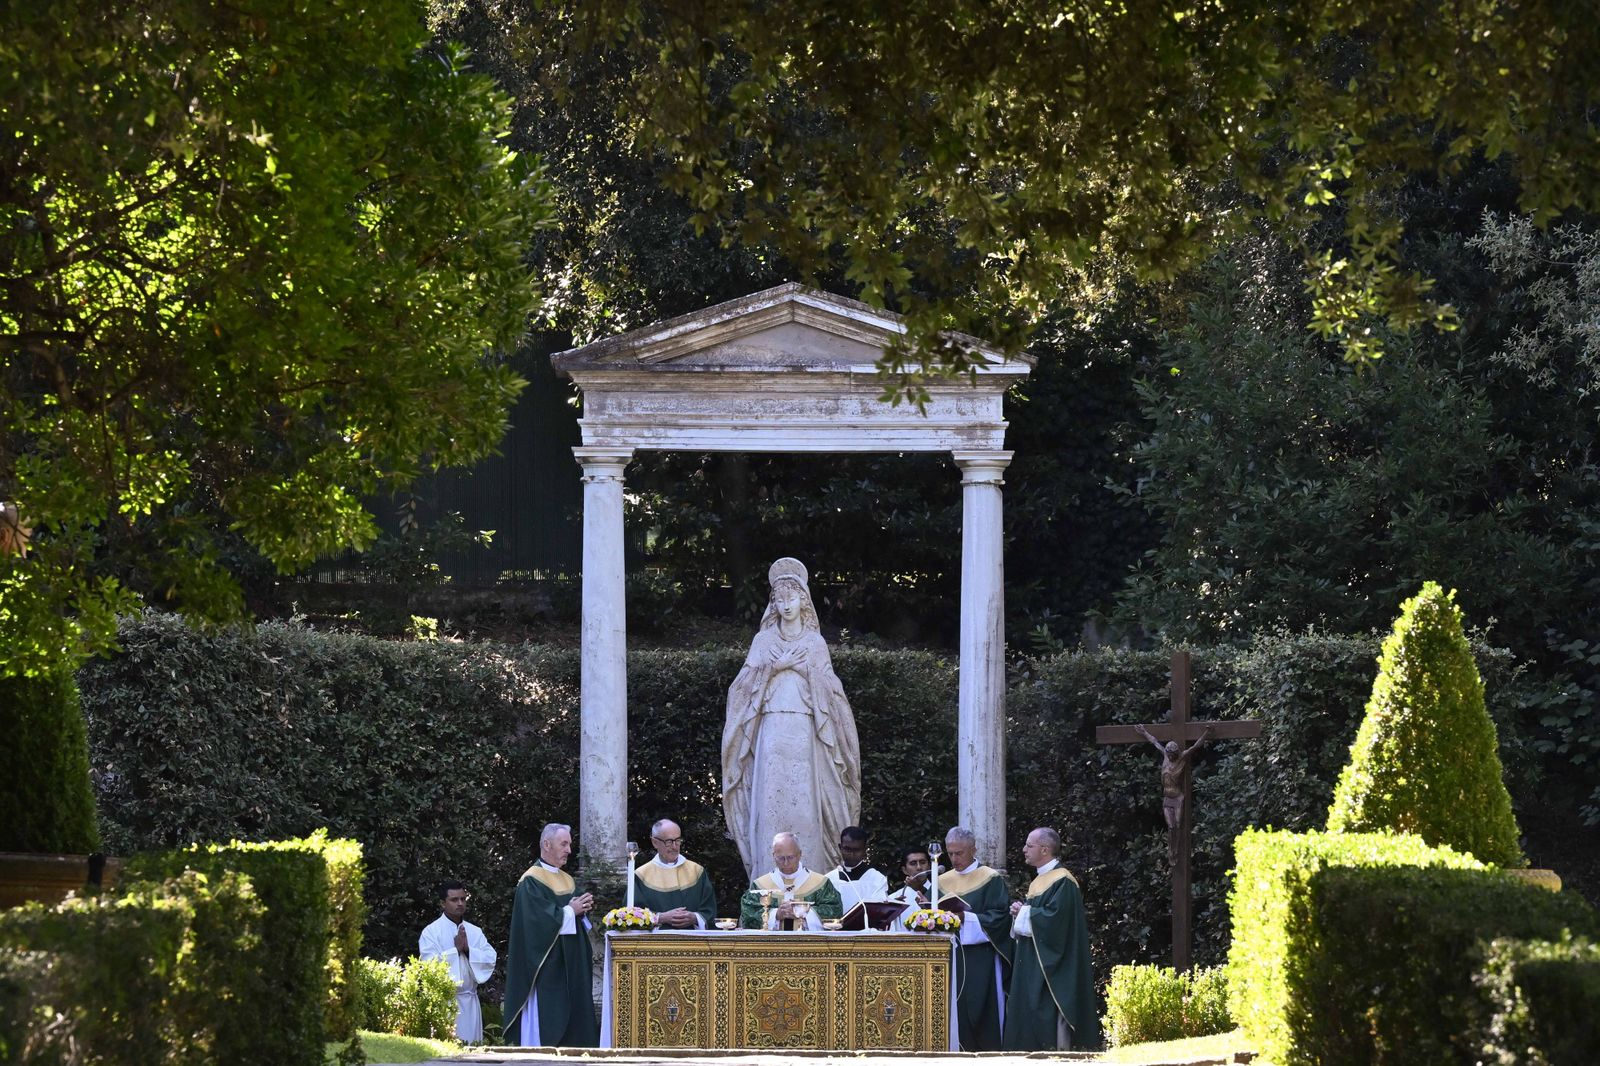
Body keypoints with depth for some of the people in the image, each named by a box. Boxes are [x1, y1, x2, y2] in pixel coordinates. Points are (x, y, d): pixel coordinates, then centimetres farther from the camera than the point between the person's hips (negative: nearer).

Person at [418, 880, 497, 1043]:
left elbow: (491, 960, 3)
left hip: (469, 1001, 4)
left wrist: (468, 949, -10)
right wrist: (456, 949, -11)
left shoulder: (475, 932, 13)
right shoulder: (431, 932, -1)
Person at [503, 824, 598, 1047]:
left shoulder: (567, 880, 17)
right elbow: (537, 919, -20)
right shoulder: (531, 882, -9)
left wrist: (583, 907, -5)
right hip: (547, 964, -8)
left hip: (570, 964, 8)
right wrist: (570, 911, -15)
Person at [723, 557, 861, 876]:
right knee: (770, 798, -8)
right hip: (772, 728, 0)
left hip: (804, 730, 0)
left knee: (803, 800, -6)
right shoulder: (764, 640, 12)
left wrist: (805, 667, -8)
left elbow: (829, 688, 6)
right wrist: (774, 666, -8)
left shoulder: (814, 642, 11)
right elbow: (745, 684, 5)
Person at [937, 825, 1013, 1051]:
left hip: (980, 961, -5)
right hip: (950, 959, 5)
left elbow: (1000, 917, -9)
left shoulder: (991, 880, 0)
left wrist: (967, 918, -20)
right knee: (955, 1012, 0)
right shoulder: (943, 882, 16)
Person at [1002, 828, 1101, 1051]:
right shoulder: (1039, 880, 17)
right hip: (1030, 965, 10)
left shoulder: (1063, 882, -13)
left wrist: (1024, 913, -11)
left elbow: (1055, 917, -24)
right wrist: (1020, 912, 2)